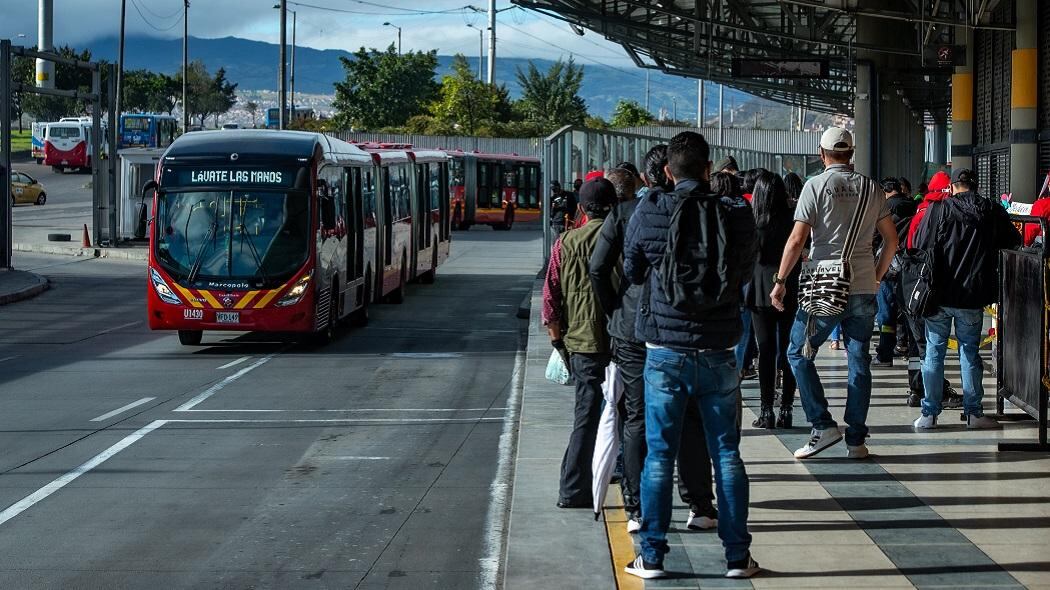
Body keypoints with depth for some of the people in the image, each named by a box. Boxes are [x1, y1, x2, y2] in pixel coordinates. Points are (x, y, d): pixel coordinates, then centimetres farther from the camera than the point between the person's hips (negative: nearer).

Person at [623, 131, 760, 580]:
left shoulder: (648, 212, -8)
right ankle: (737, 556, 13)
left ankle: (652, 557, 9)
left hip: (665, 352, -1)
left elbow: (632, 272, 5)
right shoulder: (736, 214, -6)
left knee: (659, 455, 5)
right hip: (718, 352, 1)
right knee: (726, 454, 9)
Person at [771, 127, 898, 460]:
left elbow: (797, 239, -10)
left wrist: (780, 280, -3)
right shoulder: (870, 188, 7)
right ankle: (856, 440, 8)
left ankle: (823, 426, -2)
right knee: (859, 361, 8)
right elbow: (892, 238, 11)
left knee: (799, 354, 8)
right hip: (863, 289, 4)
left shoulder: (816, 185, -5)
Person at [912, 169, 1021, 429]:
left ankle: (929, 413, 7)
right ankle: (973, 413, 12)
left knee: (934, 352, 7)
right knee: (970, 353, 11)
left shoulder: (939, 209, -6)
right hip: (973, 296, 1)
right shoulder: (993, 211, 0)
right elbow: (1014, 242, 12)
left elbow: (918, 245, -5)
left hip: (939, 293, -1)